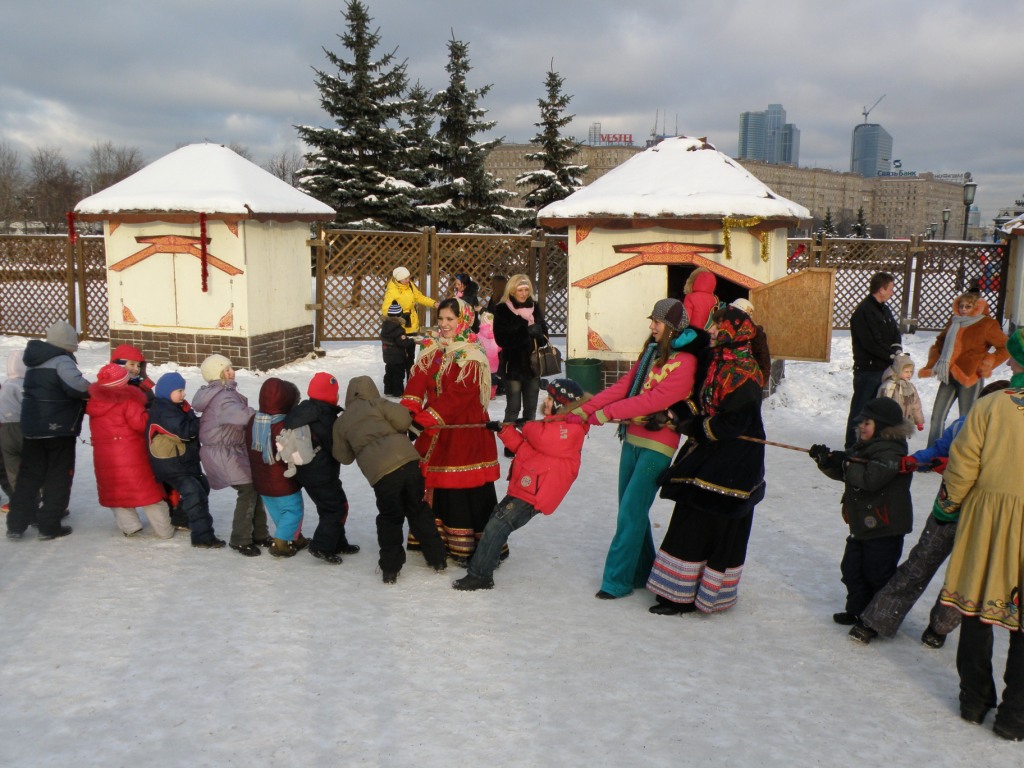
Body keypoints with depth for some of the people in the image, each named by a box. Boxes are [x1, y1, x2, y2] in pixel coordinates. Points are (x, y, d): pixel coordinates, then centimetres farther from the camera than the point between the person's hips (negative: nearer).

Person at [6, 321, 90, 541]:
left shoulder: (34, 361, 13)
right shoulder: (62, 361, -15)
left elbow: (35, 391, 17)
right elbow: (76, 385, -33)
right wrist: (92, 391, -12)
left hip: (32, 427, 7)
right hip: (59, 428, -7)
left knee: (28, 475, 15)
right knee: (59, 476, 4)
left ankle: (16, 524, 15)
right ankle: (49, 526, 5)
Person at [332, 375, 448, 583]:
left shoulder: (341, 422, 19)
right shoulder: (377, 404, 12)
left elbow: (343, 456, 25)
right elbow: (403, 418, -4)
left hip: (379, 473, 0)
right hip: (407, 461, 0)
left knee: (389, 519, 18)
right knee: (419, 511, 16)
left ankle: (390, 568, 17)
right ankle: (437, 559, 22)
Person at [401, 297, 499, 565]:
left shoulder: (471, 357, -12)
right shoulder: (432, 352, 11)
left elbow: (456, 396, -21)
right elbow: (417, 382, -2)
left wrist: (423, 421, -25)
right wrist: (408, 412, -18)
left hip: (466, 434, -6)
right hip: (436, 433, 7)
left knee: (470, 491, -4)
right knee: (436, 487, 12)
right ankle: (437, 540, 26)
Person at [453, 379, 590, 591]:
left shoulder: (570, 429, -12)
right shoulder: (554, 424, 21)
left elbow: (543, 439, -25)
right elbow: (524, 446, 24)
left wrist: (528, 427, -5)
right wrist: (504, 430, 14)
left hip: (533, 494, -10)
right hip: (525, 488, 10)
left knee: (497, 525, -13)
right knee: (497, 517, 16)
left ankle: (479, 575, -10)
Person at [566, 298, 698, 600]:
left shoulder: (685, 362, -13)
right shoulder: (651, 353, 12)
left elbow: (652, 400, -20)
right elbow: (623, 386, 9)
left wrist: (606, 413, -17)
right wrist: (584, 410, 1)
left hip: (657, 444, -8)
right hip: (633, 439, 8)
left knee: (631, 512, -8)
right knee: (630, 510, 11)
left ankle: (617, 580, 1)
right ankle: (642, 572, 24)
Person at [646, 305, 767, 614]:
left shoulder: (743, 371, -18)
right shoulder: (720, 362, 13)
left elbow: (735, 422, -22)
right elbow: (703, 403, 18)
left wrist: (696, 427, -11)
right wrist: (679, 412, 3)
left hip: (730, 467, -10)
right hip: (710, 458, 10)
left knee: (699, 525, -5)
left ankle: (683, 596, 4)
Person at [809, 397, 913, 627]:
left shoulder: (891, 452, -19)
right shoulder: (863, 447, 11)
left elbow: (871, 478, -30)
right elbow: (842, 472, 14)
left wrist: (846, 463, -20)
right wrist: (826, 460, -3)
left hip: (884, 526, -9)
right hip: (862, 524, 9)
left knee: (878, 573, 1)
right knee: (852, 568, 14)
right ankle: (858, 610, 27)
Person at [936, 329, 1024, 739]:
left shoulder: (989, 406, -9)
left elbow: (962, 466, -6)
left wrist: (950, 501, 10)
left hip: (987, 518, 1)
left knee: (977, 608, 15)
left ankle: (975, 699, 27)